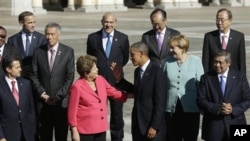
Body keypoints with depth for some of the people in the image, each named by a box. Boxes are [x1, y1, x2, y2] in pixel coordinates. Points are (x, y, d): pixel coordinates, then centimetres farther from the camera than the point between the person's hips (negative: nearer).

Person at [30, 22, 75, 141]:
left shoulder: (68, 52, 0)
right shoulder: (38, 51, 5)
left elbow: (70, 77, -4)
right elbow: (34, 76, 5)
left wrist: (58, 96, -9)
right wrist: (42, 94, -5)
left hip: (61, 101, -1)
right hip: (43, 101, 1)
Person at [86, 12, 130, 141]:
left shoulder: (123, 38, -1)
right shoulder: (93, 37, -1)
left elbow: (125, 58, 10)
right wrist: (98, 69, 7)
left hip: (116, 81, 0)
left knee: (117, 113, 11)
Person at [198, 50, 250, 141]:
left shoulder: (240, 77, 3)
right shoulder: (206, 78, 2)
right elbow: (201, 100, -3)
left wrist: (233, 109, -15)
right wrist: (217, 108, -18)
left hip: (235, 123, 0)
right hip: (213, 126, 0)